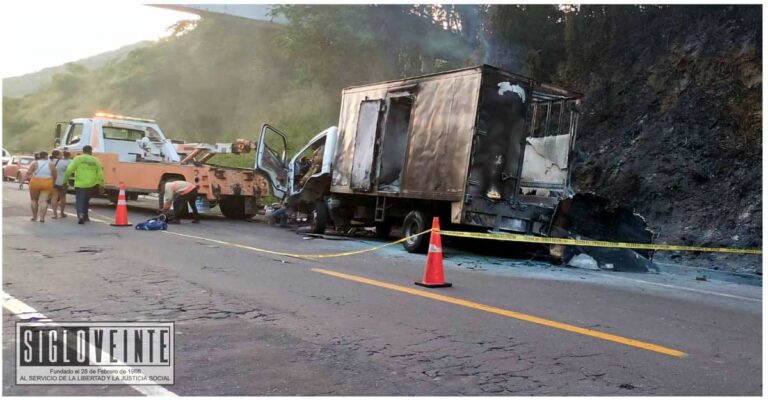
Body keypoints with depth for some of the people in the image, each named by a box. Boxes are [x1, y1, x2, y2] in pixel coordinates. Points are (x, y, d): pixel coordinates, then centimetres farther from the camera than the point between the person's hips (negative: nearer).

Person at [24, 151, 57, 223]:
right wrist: (52, 183, 19)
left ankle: (34, 217, 21)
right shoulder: (51, 165, 0)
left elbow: (28, 173, -8)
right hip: (47, 184, 0)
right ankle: (42, 217, -12)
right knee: (44, 201, -2)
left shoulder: (35, 163, -1)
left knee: (34, 200, 15)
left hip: (35, 183, 0)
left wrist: (22, 181, -8)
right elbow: (54, 176, 4)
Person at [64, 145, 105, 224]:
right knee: (86, 200, 20)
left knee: (79, 200, -1)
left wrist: (65, 180, 5)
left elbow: (69, 170, -6)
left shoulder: (78, 158, 1)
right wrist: (101, 185, 11)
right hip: (91, 185, 2)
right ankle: (85, 216, 25)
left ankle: (80, 214, -23)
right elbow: (100, 174, 5)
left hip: (80, 184, -2)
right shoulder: (95, 160, 6)